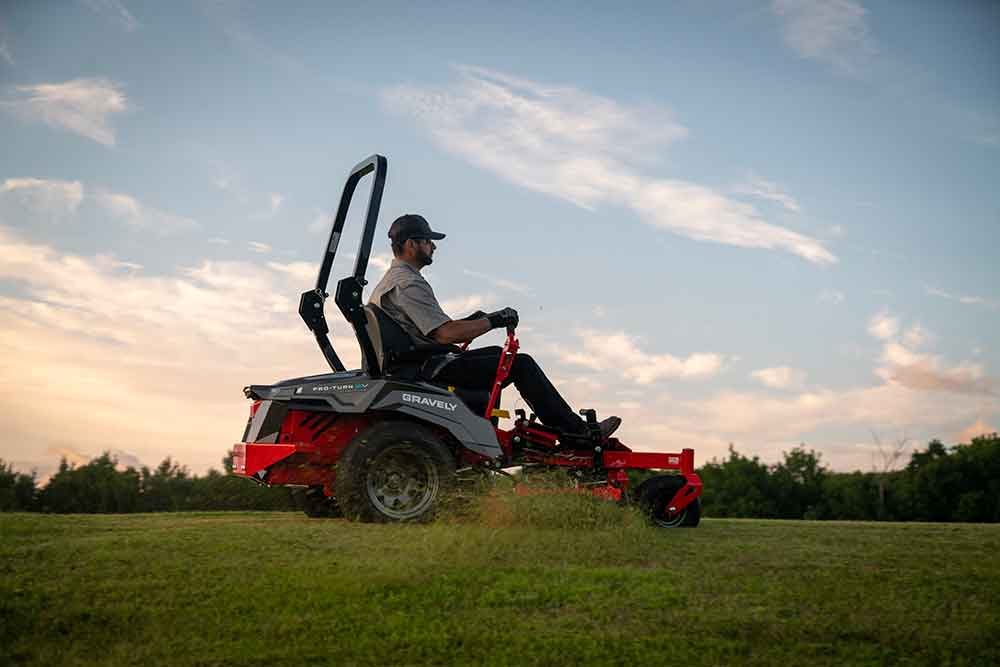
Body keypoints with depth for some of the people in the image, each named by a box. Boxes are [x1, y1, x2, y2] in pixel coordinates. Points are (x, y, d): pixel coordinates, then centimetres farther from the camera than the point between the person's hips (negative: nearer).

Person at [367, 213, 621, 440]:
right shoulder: (408, 283, -18)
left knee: (496, 353, 21)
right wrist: (492, 321, -14)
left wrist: (468, 323, 13)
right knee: (521, 364, -8)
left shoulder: (387, 282, 18)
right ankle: (577, 432, -2)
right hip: (434, 372, -11)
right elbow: (446, 334, -25)